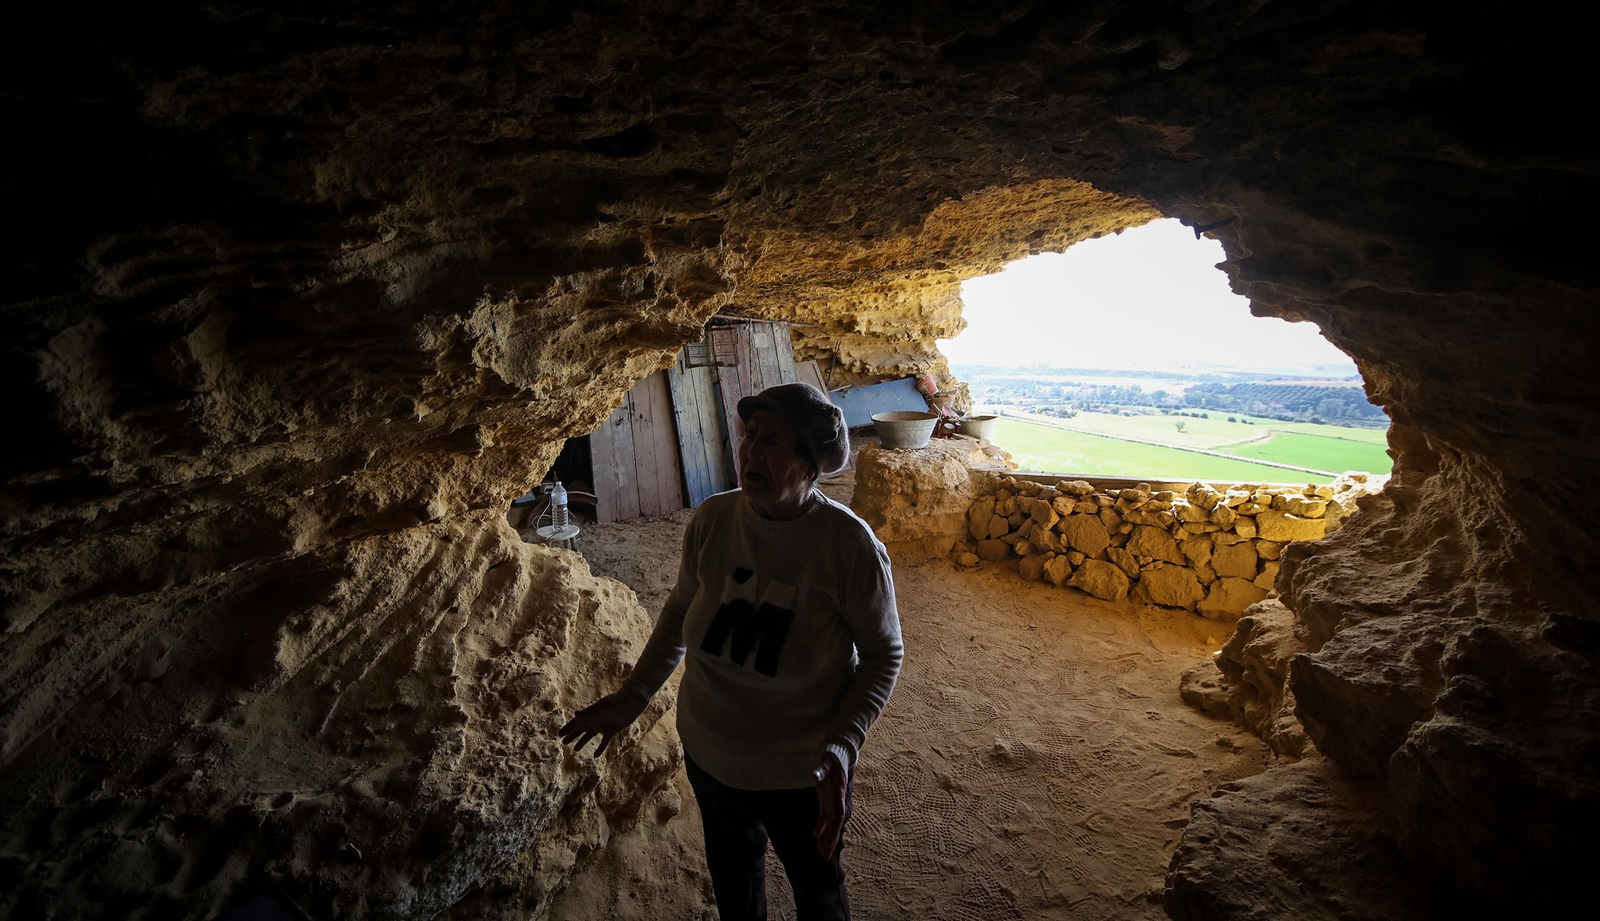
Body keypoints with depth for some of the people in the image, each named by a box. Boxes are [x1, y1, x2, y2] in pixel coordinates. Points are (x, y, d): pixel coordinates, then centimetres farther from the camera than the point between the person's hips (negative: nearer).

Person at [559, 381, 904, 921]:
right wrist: (631, 698, -2)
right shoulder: (713, 519, -16)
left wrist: (841, 749, -27)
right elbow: (682, 608, 1)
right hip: (709, 756, 4)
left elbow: (884, 653, -15)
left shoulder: (850, 545, -27)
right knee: (732, 873, 33)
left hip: (800, 776, -3)